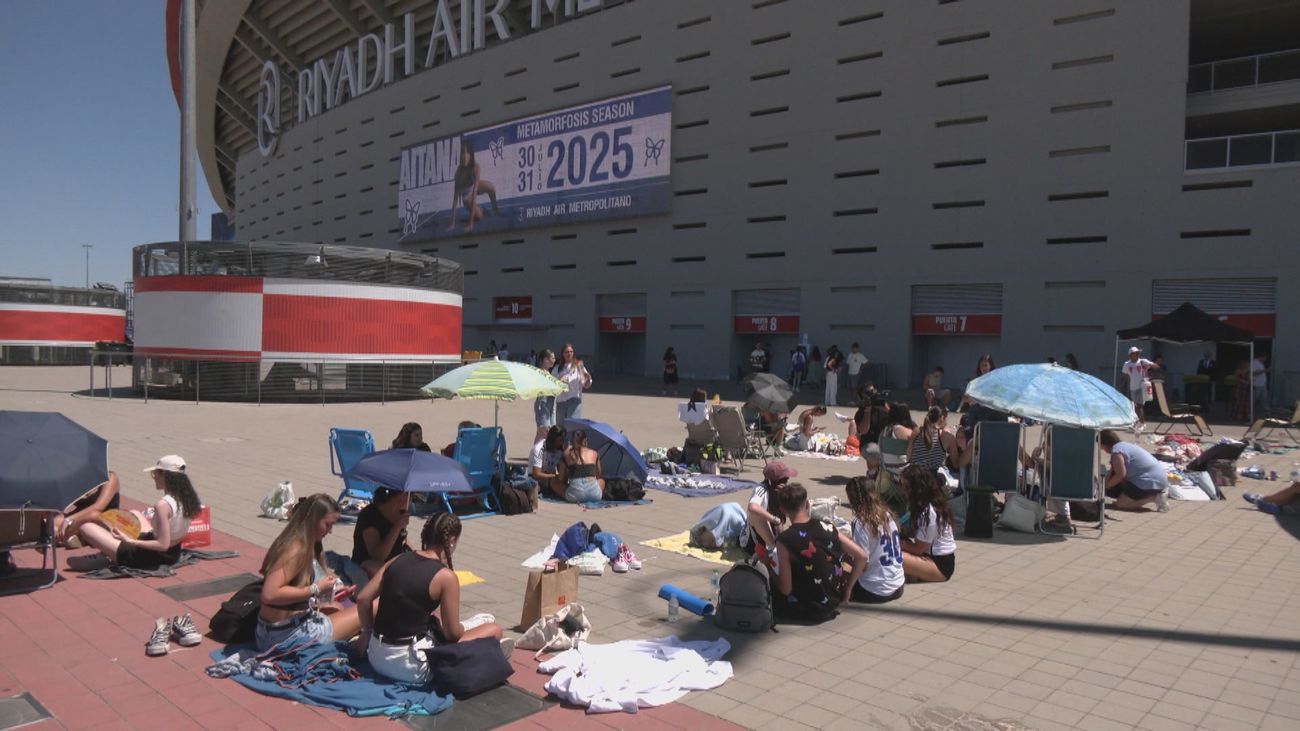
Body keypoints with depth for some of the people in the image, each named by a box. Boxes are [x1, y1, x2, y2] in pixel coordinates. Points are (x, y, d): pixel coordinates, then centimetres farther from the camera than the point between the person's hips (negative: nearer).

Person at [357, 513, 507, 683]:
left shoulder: (398, 560, 3)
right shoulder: (446, 576, -14)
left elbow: (363, 599, 4)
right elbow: (452, 634, -9)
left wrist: (367, 633, 18)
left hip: (376, 658, 7)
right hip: (409, 668, -7)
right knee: (494, 630, -2)